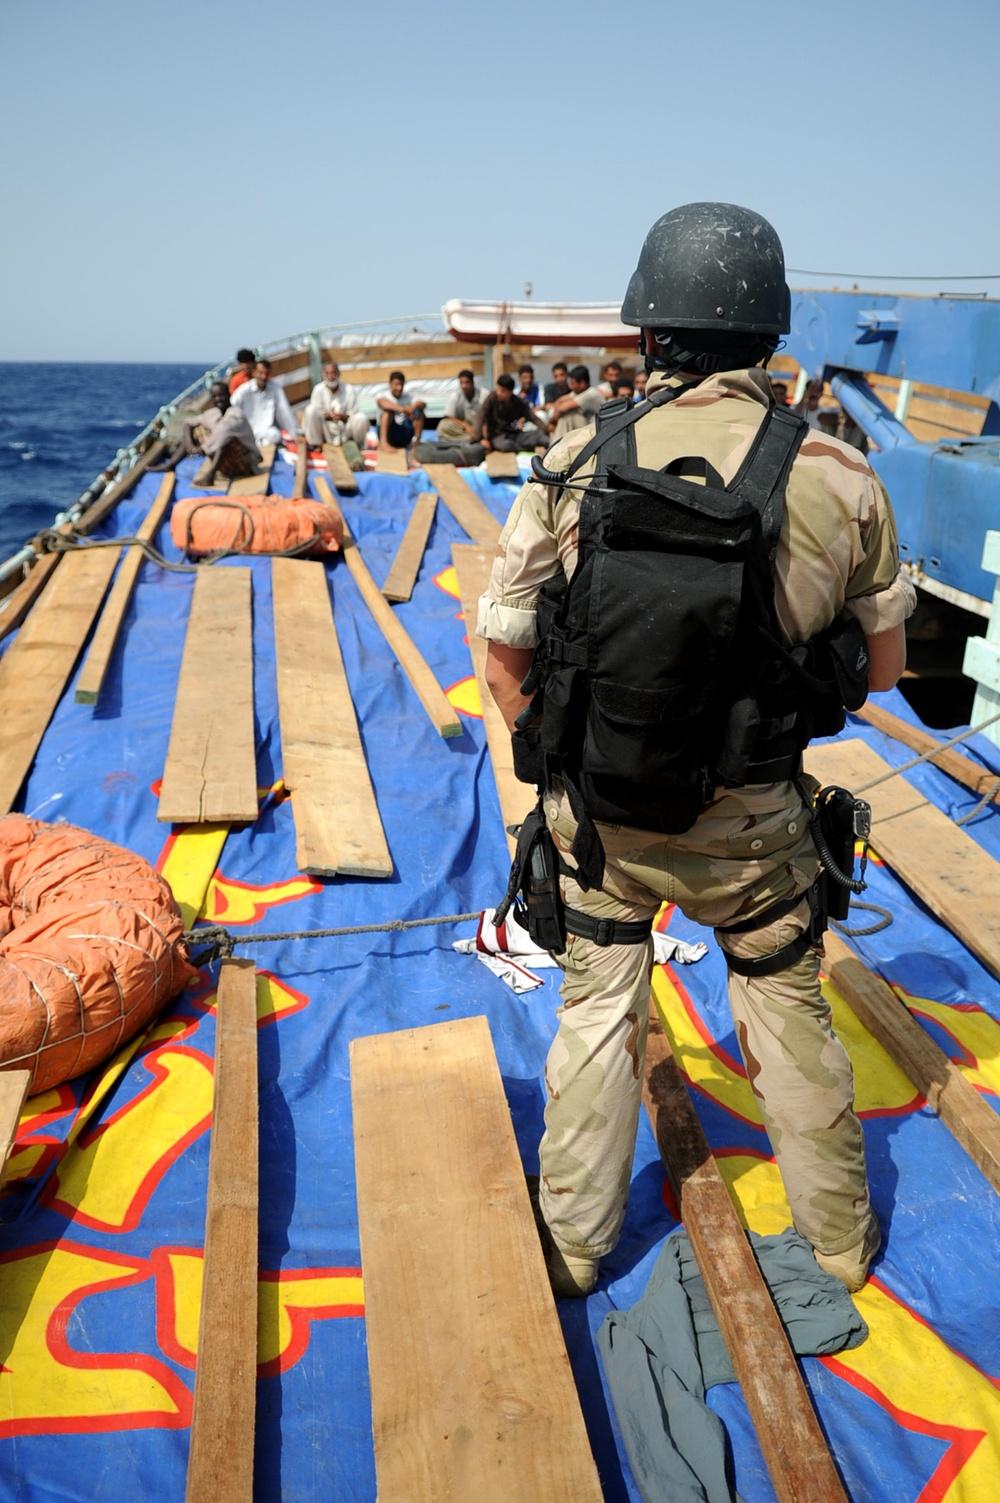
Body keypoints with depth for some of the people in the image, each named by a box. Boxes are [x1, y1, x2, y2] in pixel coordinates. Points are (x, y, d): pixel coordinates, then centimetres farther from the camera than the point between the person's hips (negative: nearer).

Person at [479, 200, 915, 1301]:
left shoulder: (572, 466, -11)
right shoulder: (839, 477, -11)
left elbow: (503, 662, -5)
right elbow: (882, 667, 2)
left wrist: (569, 768, 10)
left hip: (595, 809, 1)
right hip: (753, 827, 0)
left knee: (597, 1007, 21)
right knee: (789, 1012, 22)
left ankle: (573, 1241, 38)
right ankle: (840, 1236, 44)